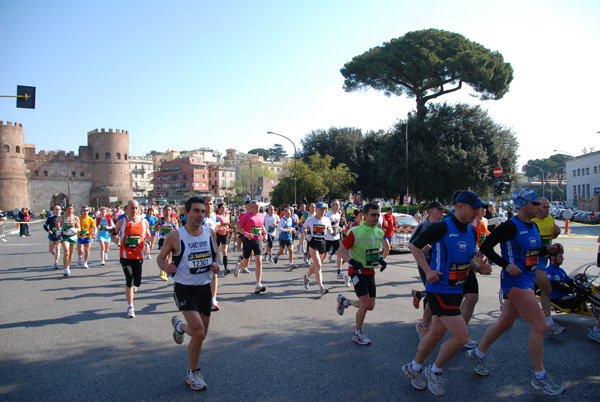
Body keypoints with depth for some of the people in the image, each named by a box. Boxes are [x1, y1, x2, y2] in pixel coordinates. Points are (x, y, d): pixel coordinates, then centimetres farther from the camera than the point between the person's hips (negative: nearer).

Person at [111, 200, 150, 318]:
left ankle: (132, 286, 44)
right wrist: (115, 240, -11)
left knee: (137, 283, 5)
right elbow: (114, 234, 11)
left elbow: (148, 236, 15)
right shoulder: (121, 222, -2)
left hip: (138, 255, 2)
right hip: (125, 255, -2)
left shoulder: (144, 222, 2)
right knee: (129, 281, -7)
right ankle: (130, 307, 7)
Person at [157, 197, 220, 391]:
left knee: (201, 334, 15)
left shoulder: (210, 233, -1)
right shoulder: (175, 236, -12)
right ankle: (193, 374, 10)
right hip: (185, 289, -5)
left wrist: (215, 265, -6)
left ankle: (179, 326, 50)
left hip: (205, 288, 5)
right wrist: (166, 266, -21)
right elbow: (160, 257, 0)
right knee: (199, 333, -16)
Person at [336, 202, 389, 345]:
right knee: (365, 304, -13)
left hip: (370, 271, 7)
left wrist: (381, 259, 2)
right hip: (357, 270, -7)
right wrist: (352, 261, -28)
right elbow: (341, 251, -12)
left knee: (370, 306, 6)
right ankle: (358, 334, 10)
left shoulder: (379, 232, 4)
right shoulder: (355, 232, -16)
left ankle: (344, 301, 32)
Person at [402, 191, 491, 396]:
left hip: (456, 290, 8)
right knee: (461, 336, -11)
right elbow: (414, 246, -10)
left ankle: (414, 368, 37)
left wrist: (480, 268, -3)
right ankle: (435, 372, 13)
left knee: (437, 333, 17)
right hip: (439, 290, -8)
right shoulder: (442, 227, -17)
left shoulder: (472, 232, 8)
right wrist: (428, 270, -17)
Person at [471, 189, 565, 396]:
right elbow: (485, 247, -16)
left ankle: (477, 354, 33)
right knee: (539, 326, -8)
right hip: (515, 280, -9)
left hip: (526, 280, 9)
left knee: (505, 323, 17)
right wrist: (506, 264, -22)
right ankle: (539, 377, 6)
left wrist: (548, 250, 4)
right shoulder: (510, 226, -16)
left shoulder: (533, 227, 12)